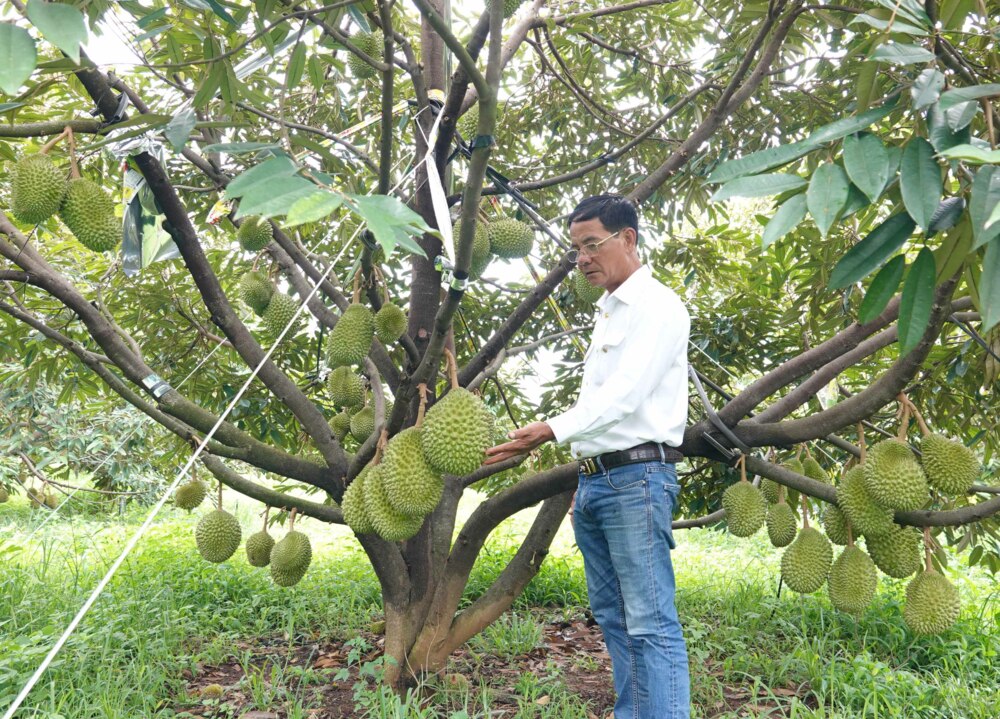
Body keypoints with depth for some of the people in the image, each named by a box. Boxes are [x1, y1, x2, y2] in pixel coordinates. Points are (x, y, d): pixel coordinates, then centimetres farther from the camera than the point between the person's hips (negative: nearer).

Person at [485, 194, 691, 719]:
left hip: (637, 478, -9)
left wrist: (553, 430, -29)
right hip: (595, 479, 9)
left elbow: (625, 395, -20)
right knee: (612, 617, 12)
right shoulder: (607, 313, 21)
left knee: (650, 624, -8)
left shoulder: (657, 306, -7)